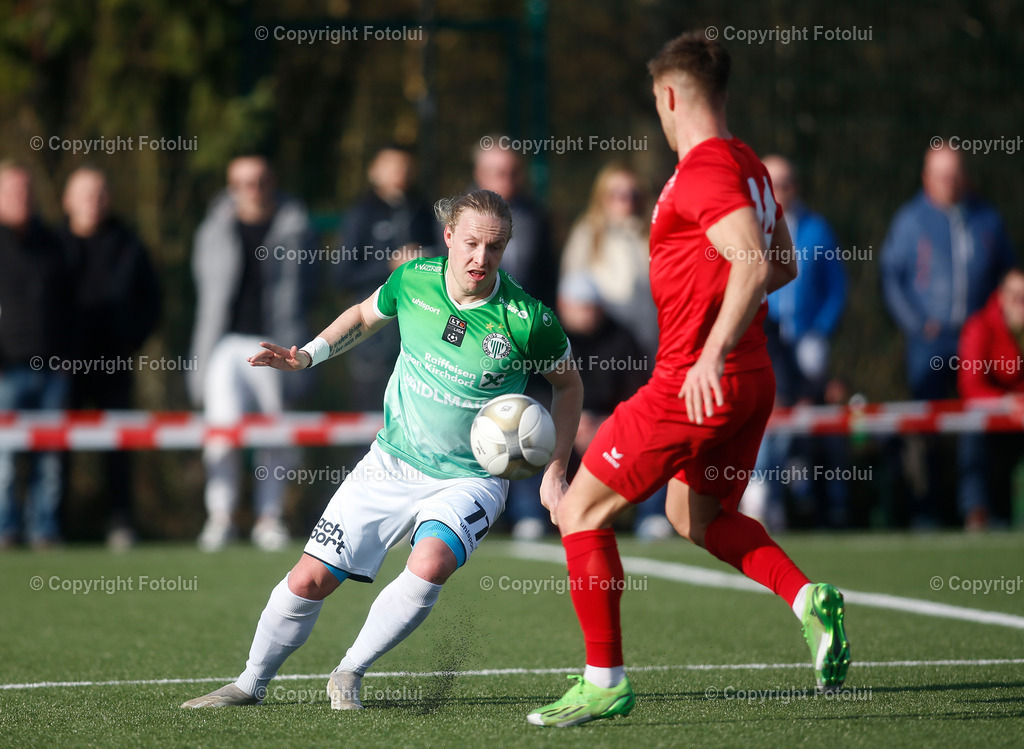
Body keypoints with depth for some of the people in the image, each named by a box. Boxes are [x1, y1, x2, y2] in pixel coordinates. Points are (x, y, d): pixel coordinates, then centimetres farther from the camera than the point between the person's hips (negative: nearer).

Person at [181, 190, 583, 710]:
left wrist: (554, 470, -3)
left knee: (429, 564, -32)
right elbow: (364, 315, 15)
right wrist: (308, 354, 0)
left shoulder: (528, 319, -17)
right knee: (310, 579, -2)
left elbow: (568, 383, 2)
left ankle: (349, 674, -9)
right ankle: (251, 683, 22)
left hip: (471, 478, -3)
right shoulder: (413, 281, -9)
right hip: (390, 466, 3)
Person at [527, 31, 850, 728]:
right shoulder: (749, 165, 12)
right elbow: (784, 266, 23)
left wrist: (713, 352, -36)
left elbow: (755, 265, -30)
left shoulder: (704, 169, -17)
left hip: (697, 385, -10)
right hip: (753, 382, 10)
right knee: (696, 515, 29)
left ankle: (605, 681, 2)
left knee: (580, 513, 0)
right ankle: (809, 598, 8)